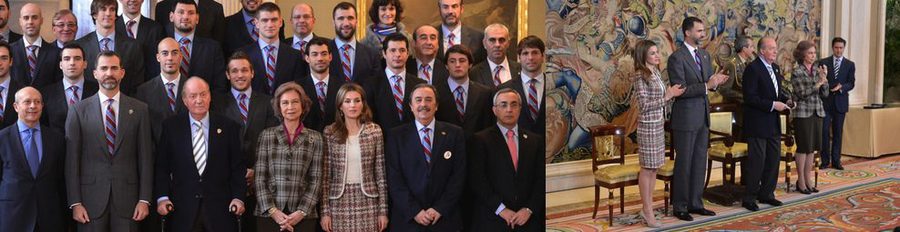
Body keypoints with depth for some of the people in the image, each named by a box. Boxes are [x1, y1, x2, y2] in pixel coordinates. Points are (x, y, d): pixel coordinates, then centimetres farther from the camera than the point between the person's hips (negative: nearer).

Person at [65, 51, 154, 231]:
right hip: (91, 198, 0)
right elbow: (71, 160, 1)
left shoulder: (139, 109, 4)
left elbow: (145, 157, 3)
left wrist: (144, 200, -2)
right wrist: (75, 203, -4)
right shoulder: (78, 110, 3)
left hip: (127, 198, 0)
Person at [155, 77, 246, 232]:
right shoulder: (171, 126, 5)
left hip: (220, 209, 0)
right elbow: (162, 166, 4)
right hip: (182, 210, 0)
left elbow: (238, 167, 5)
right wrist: (162, 197, -6)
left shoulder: (228, 127, 4)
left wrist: (238, 197, -5)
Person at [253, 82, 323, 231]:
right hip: (268, 214, 0)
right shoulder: (267, 135, 4)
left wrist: (301, 212, -8)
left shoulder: (315, 138, 4)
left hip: (303, 216, 0)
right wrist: (272, 210, -8)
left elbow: (316, 179, 1)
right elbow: (260, 177, 1)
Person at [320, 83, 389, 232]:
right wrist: (325, 211, -2)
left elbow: (381, 173, 2)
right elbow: (325, 175, 1)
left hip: (367, 202, 0)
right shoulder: (330, 132, 0)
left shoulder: (375, 130, 1)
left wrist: (383, 210, 0)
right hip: (339, 203, 0)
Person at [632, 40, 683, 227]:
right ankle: (648, 211, 5)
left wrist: (672, 94, -4)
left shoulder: (656, 73, 11)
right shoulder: (641, 76, -14)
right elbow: (645, 105, -18)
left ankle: (647, 208, 19)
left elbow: (662, 102, 14)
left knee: (654, 168, 11)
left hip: (659, 124, 8)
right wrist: (668, 96, -17)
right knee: (647, 168, -2)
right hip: (648, 125, -8)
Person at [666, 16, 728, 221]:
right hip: (686, 118, -7)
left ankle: (695, 203, 22)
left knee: (700, 162, 12)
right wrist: (706, 85, -26)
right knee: (684, 163, 1)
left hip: (703, 116, 7)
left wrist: (716, 81, -9)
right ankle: (680, 207, 11)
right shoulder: (676, 58, -13)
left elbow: (708, 83, 14)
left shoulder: (704, 55, 11)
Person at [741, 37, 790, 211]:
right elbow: (750, 97, -20)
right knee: (756, 161, -4)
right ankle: (749, 198, 5)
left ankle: (766, 194, 25)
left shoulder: (775, 68, 13)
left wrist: (786, 100, 2)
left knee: (774, 159, 13)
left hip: (773, 124, 9)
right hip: (757, 124, -9)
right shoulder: (752, 69, -14)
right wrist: (773, 105, -21)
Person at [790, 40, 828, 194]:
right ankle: (801, 181, 9)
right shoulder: (797, 72, -7)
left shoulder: (817, 70, 9)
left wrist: (824, 79, -7)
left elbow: (825, 94, 7)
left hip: (817, 112, 6)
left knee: (812, 147, 9)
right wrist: (818, 83, -20)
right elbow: (802, 93, -14)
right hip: (803, 113, -6)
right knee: (804, 147, -1)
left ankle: (808, 179, 18)